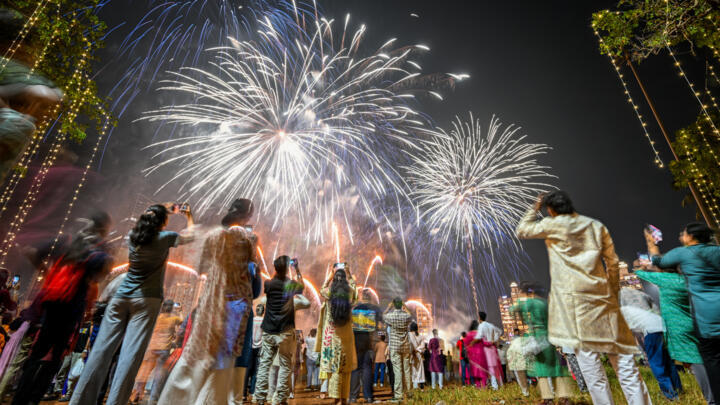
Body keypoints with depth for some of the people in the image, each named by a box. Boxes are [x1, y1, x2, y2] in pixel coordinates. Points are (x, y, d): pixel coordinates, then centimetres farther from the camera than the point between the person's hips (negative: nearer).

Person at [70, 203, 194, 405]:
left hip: (121, 296, 5)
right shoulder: (164, 238, -5)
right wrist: (189, 216, 28)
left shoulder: (133, 235, 7)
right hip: (146, 300, -5)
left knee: (103, 347, 8)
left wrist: (163, 210, 37)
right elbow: (191, 235, 12)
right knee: (131, 352, -6)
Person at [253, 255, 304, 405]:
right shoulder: (291, 285, -3)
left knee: (264, 364, 9)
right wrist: (297, 270, 25)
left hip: (268, 331, 2)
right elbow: (302, 285, 20)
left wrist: (277, 270, 22)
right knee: (285, 365, 5)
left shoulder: (269, 284, -1)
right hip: (285, 332, -2)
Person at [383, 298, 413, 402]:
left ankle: (398, 395, 0)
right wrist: (405, 308, 33)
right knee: (406, 369, 12)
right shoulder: (406, 316, -6)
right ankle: (407, 391, 22)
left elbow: (383, 315, 12)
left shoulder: (390, 316, -12)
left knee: (397, 370, -1)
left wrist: (389, 307, 26)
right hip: (406, 346, 3)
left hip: (395, 347, -3)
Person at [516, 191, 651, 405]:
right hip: (601, 294, 5)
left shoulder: (552, 225, -3)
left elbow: (522, 231, 9)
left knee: (586, 351, -1)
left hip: (573, 296, -5)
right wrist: (613, 291, 17)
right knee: (619, 350, 10)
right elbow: (612, 262, 11)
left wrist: (535, 208, 19)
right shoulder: (596, 225, 12)